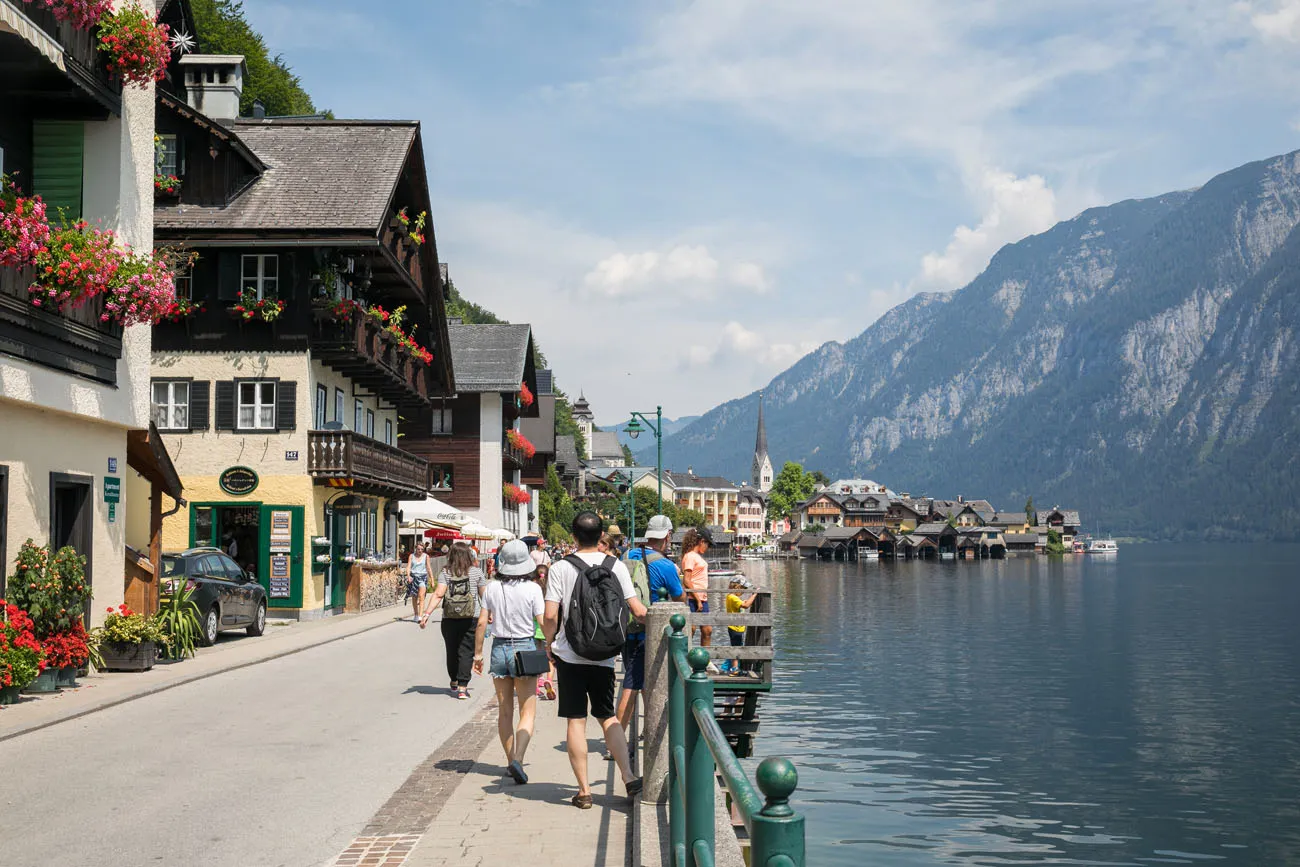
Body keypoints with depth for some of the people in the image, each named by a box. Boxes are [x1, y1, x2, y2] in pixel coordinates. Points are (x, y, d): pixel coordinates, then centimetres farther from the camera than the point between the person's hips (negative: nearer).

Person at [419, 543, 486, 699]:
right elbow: (483, 595, 5)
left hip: (449, 619, 2)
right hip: (470, 619, -1)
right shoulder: (476, 571, 1)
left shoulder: (445, 573, 0)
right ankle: (462, 687, -8)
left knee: (452, 651, 16)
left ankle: (454, 681, 36)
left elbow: (438, 594, -12)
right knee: (466, 652, 1)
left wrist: (427, 613, -14)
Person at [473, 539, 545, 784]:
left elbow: (482, 623, -1)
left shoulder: (492, 588, -1)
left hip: (499, 649, 3)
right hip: (524, 649, -3)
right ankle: (518, 758, -18)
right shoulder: (532, 589, -9)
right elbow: (544, 624, -10)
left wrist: (478, 654, 8)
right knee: (528, 712, 1)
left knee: (504, 711, 14)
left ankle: (511, 761, 21)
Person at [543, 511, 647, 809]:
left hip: (570, 654, -2)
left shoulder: (560, 568, -6)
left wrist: (549, 641, 7)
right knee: (608, 717, 15)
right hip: (604, 656, 2)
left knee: (576, 721, 3)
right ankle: (629, 777, 3)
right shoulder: (616, 567, -1)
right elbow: (638, 611, -4)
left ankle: (584, 791, 5)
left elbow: (550, 616, -11)